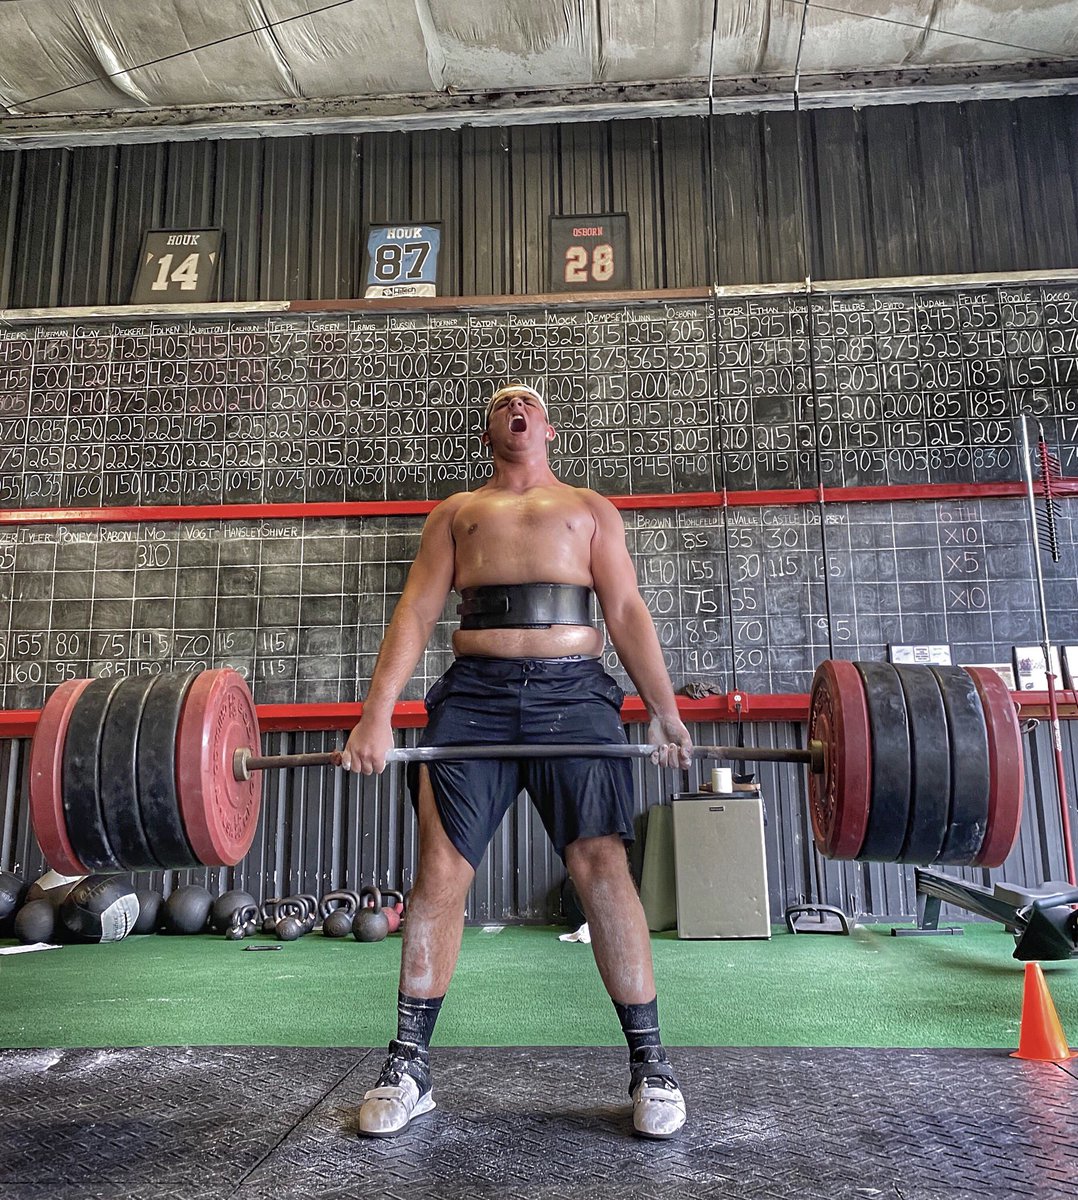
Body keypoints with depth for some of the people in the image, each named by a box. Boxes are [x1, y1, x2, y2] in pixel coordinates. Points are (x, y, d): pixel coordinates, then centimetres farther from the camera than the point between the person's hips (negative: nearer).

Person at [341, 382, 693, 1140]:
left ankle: (650, 1064, 4)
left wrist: (664, 709, -3)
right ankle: (409, 1068, 9)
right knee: (439, 869, -5)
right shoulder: (455, 512, 24)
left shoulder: (590, 507, 22)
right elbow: (417, 611, 12)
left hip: (573, 689, -1)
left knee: (602, 863, -11)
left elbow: (626, 611, 10)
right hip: (475, 694, 1)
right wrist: (378, 714, -1)